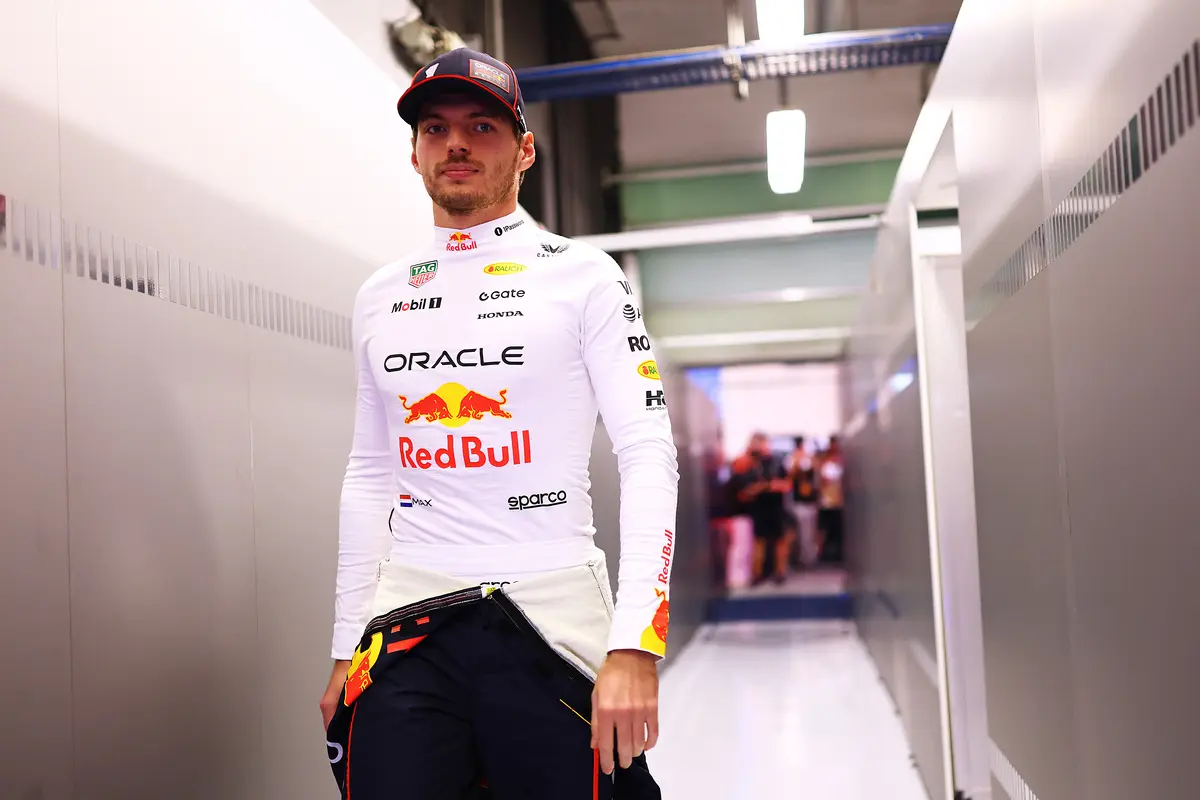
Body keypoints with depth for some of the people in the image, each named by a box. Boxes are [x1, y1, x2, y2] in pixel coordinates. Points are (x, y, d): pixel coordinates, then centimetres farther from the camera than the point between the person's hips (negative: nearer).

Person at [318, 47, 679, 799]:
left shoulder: (581, 275, -1)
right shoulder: (380, 298, 12)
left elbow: (649, 453, -8)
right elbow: (369, 477, 16)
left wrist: (634, 649, -17)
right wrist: (345, 651, 13)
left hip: (551, 616, -3)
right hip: (406, 627, 4)